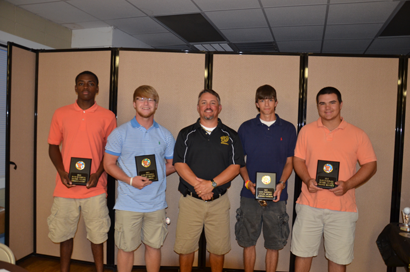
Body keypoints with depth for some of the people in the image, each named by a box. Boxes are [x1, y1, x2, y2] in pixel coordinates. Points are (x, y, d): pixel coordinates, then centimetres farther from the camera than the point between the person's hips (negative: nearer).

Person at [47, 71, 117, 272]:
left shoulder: (107, 117, 2)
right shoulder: (61, 114, 6)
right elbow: (53, 146, 9)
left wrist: (98, 174, -9)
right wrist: (61, 171, -6)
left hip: (94, 186, -1)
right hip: (66, 186, 2)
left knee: (97, 233, 7)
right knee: (64, 232, 12)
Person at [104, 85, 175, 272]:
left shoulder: (165, 135, 6)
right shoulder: (120, 133, 0)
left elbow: (172, 164, 11)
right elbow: (109, 164, -1)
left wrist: (156, 175, -8)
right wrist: (131, 180, -15)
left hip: (156, 202, 2)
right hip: (128, 203, -2)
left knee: (154, 245, 13)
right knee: (126, 247, 8)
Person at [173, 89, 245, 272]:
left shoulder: (230, 136, 6)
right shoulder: (186, 134, 7)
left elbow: (235, 166, -2)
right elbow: (179, 164, -2)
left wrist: (212, 184, -15)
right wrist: (197, 184, -16)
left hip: (219, 201, 0)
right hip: (190, 200, 0)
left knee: (218, 248, 10)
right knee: (185, 247, 7)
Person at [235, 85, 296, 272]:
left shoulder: (288, 129, 6)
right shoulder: (246, 128, 5)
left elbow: (289, 162, 7)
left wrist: (281, 184, -9)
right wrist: (248, 182, -9)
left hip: (277, 195, 0)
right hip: (250, 194, 0)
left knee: (274, 244, 8)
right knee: (248, 242, 9)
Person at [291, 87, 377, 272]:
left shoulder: (357, 134, 3)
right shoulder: (306, 131, 7)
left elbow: (370, 165, 3)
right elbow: (298, 160, 9)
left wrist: (347, 184, -12)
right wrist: (307, 179, -11)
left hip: (343, 208, 0)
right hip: (309, 204, 1)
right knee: (302, 252, 9)